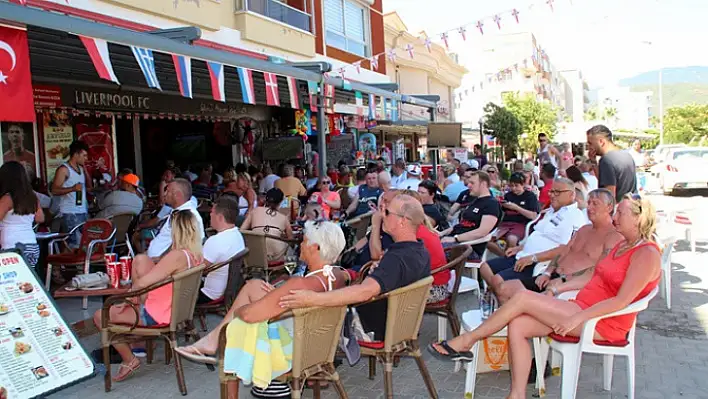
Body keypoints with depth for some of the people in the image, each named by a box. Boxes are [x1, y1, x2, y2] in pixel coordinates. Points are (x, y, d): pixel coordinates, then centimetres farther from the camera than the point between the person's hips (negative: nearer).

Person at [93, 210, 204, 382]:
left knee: (100, 316, 6)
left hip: (158, 314, -9)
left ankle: (129, 360, 14)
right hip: (175, 307, 9)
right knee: (141, 259, 9)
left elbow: (142, 283, -26)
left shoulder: (177, 256, -30)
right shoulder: (196, 255, -4)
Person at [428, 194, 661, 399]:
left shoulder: (647, 254, -13)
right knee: (518, 325, -12)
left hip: (603, 323, -9)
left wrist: (577, 318, -25)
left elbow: (622, 300, -22)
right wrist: (560, 288, 10)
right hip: (583, 310, 9)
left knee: (523, 298, -19)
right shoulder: (623, 245, 17)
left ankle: (466, 341, -6)